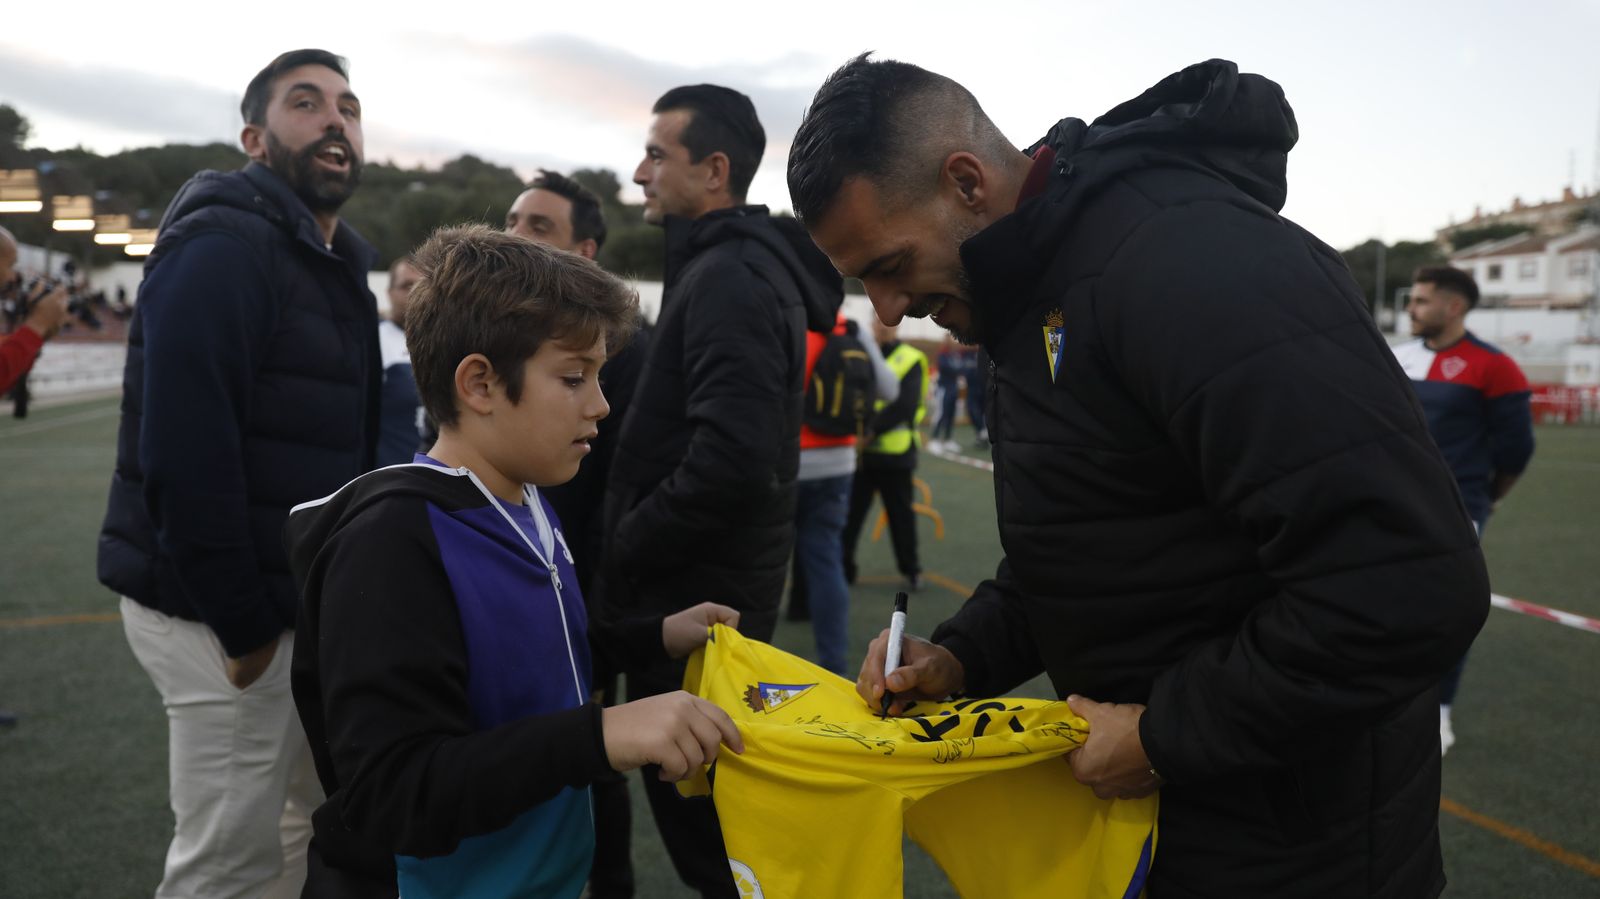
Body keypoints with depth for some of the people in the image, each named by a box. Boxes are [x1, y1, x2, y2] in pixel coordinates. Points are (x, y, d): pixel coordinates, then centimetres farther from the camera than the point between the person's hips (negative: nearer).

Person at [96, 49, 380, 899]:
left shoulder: (335, 260, 14)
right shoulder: (220, 247, -16)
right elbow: (185, 454, -24)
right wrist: (242, 623, -21)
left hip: (301, 599, 9)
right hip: (221, 613, -9)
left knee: (316, 812, 20)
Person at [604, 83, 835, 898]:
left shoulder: (729, 277, -18)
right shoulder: (741, 266, 14)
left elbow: (731, 458, -29)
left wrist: (623, 550, -17)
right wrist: (632, 540, 13)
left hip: (696, 588, -10)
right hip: (714, 577, 10)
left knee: (691, 798, 2)